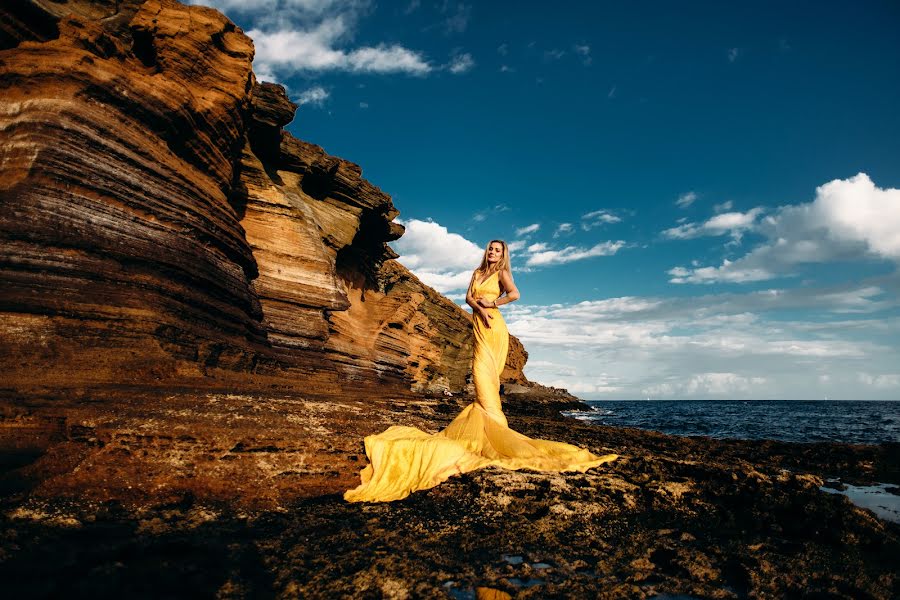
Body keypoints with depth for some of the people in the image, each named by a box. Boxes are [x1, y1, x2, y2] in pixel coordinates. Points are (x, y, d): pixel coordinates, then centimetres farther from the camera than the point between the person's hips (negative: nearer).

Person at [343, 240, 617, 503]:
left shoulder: (502, 273, 3)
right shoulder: (477, 272, 20)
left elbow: (514, 293, -16)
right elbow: (468, 297, 7)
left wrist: (492, 303, -8)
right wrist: (480, 308, -11)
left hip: (494, 328, -6)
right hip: (479, 326, 6)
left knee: (486, 373, -13)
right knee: (482, 374, 1)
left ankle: (493, 425, -12)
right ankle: (491, 421, 3)